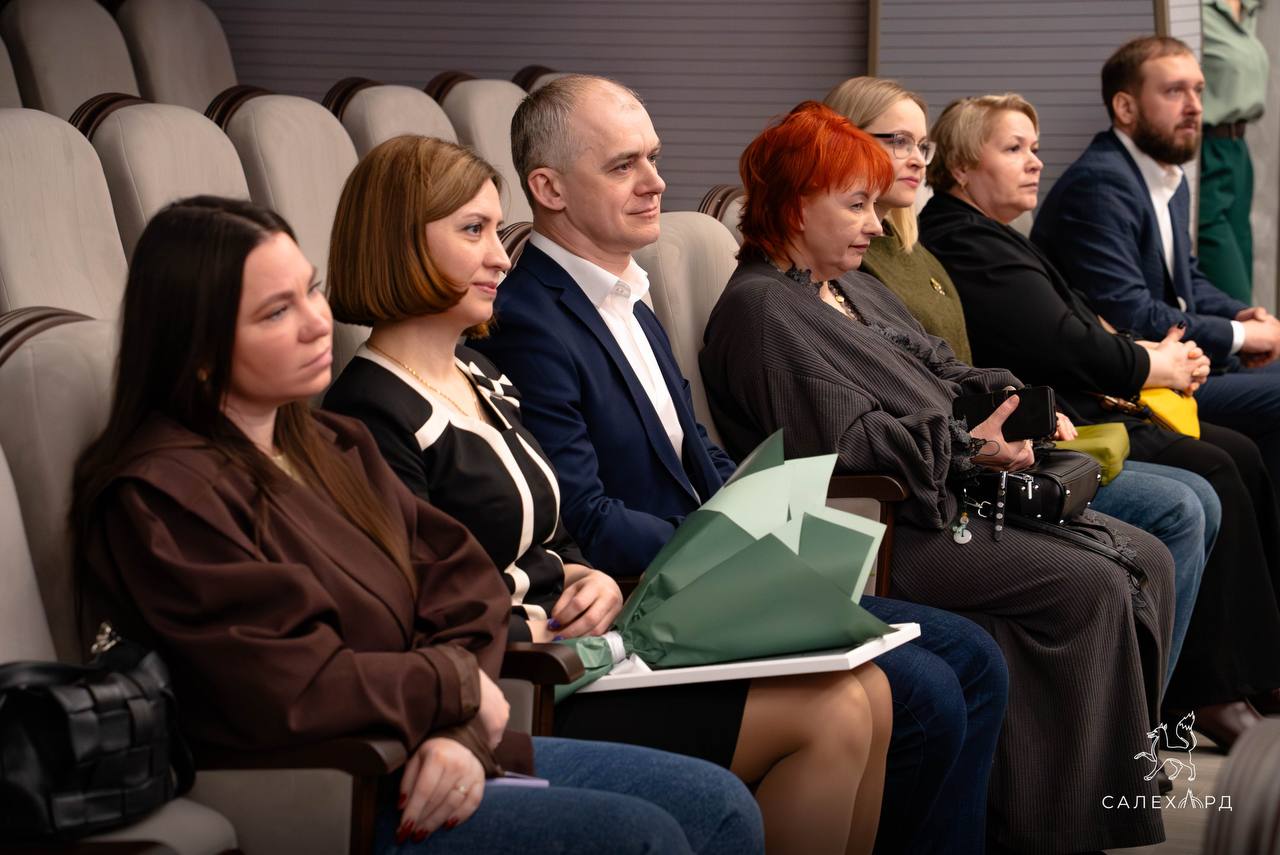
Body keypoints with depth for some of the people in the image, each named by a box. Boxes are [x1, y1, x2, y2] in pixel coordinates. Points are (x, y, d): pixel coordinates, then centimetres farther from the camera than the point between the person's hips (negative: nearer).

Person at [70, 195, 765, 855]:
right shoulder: (158, 496, -15)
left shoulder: (330, 446, 14)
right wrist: (458, 684, -9)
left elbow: (460, 582, 7)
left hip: (423, 752, 9)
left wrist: (460, 733, -12)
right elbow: (291, 690, -23)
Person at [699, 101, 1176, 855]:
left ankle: (1120, 775, 0)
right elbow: (844, 439, -20)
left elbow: (941, 375, 23)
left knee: (1147, 560, -1)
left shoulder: (856, 289, 22)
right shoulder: (762, 311, -10)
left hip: (948, 499, 10)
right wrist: (970, 447, -23)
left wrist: (1012, 398, 3)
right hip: (882, 531, -10)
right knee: (1091, 586, -22)